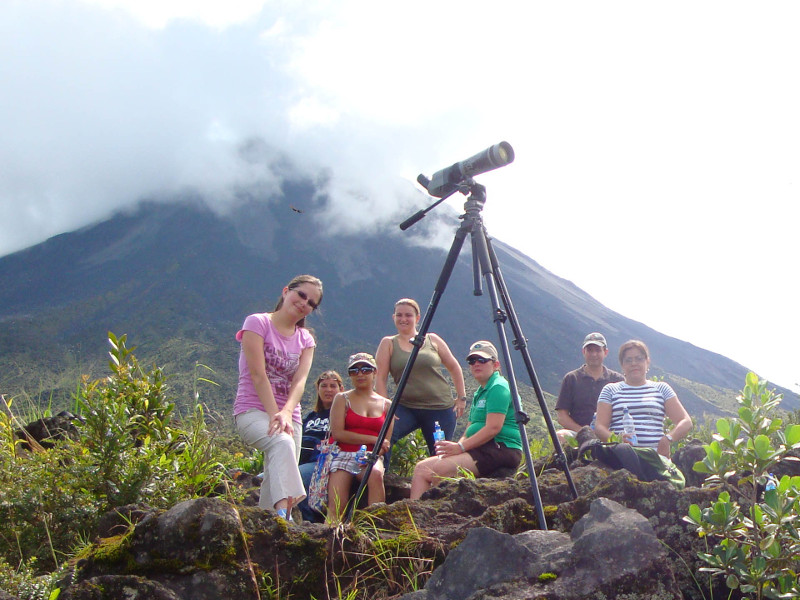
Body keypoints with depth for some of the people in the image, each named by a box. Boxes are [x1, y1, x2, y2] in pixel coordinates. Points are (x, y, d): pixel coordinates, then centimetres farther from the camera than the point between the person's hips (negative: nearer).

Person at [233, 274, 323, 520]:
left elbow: (300, 381, -4)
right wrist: (274, 414, -20)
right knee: (282, 442, -35)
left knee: (274, 483, -2)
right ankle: (283, 512, -47)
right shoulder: (258, 323, -1)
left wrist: (286, 412, -23)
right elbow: (258, 374, -11)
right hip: (253, 410, -6)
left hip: (289, 415, 6)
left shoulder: (306, 340, 13)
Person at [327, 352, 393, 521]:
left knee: (376, 474, -35)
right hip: (344, 455, 0)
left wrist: (373, 455, -14)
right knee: (336, 507, -23)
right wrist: (373, 440, -8)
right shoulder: (342, 399, 11)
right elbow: (337, 433, -3)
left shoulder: (386, 404, 16)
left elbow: (386, 443, 10)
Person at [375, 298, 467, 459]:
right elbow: (380, 378, -1)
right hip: (406, 408, -1)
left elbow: (454, 368, 17)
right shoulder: (388, 344, 5)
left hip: (441, 408, 1)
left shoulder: (432, 340, 8)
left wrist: (462, 397, 12)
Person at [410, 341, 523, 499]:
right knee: (421, 467, -5)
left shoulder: (499, 387, -7)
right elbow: (470, 431, 20)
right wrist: (453, 447, 1)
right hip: (484, 451, 10)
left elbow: (493, 428, -18)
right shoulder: (479, 393, 24)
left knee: (425, 470, -22)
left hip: (500, 450, -10)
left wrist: (460, 447, -17)